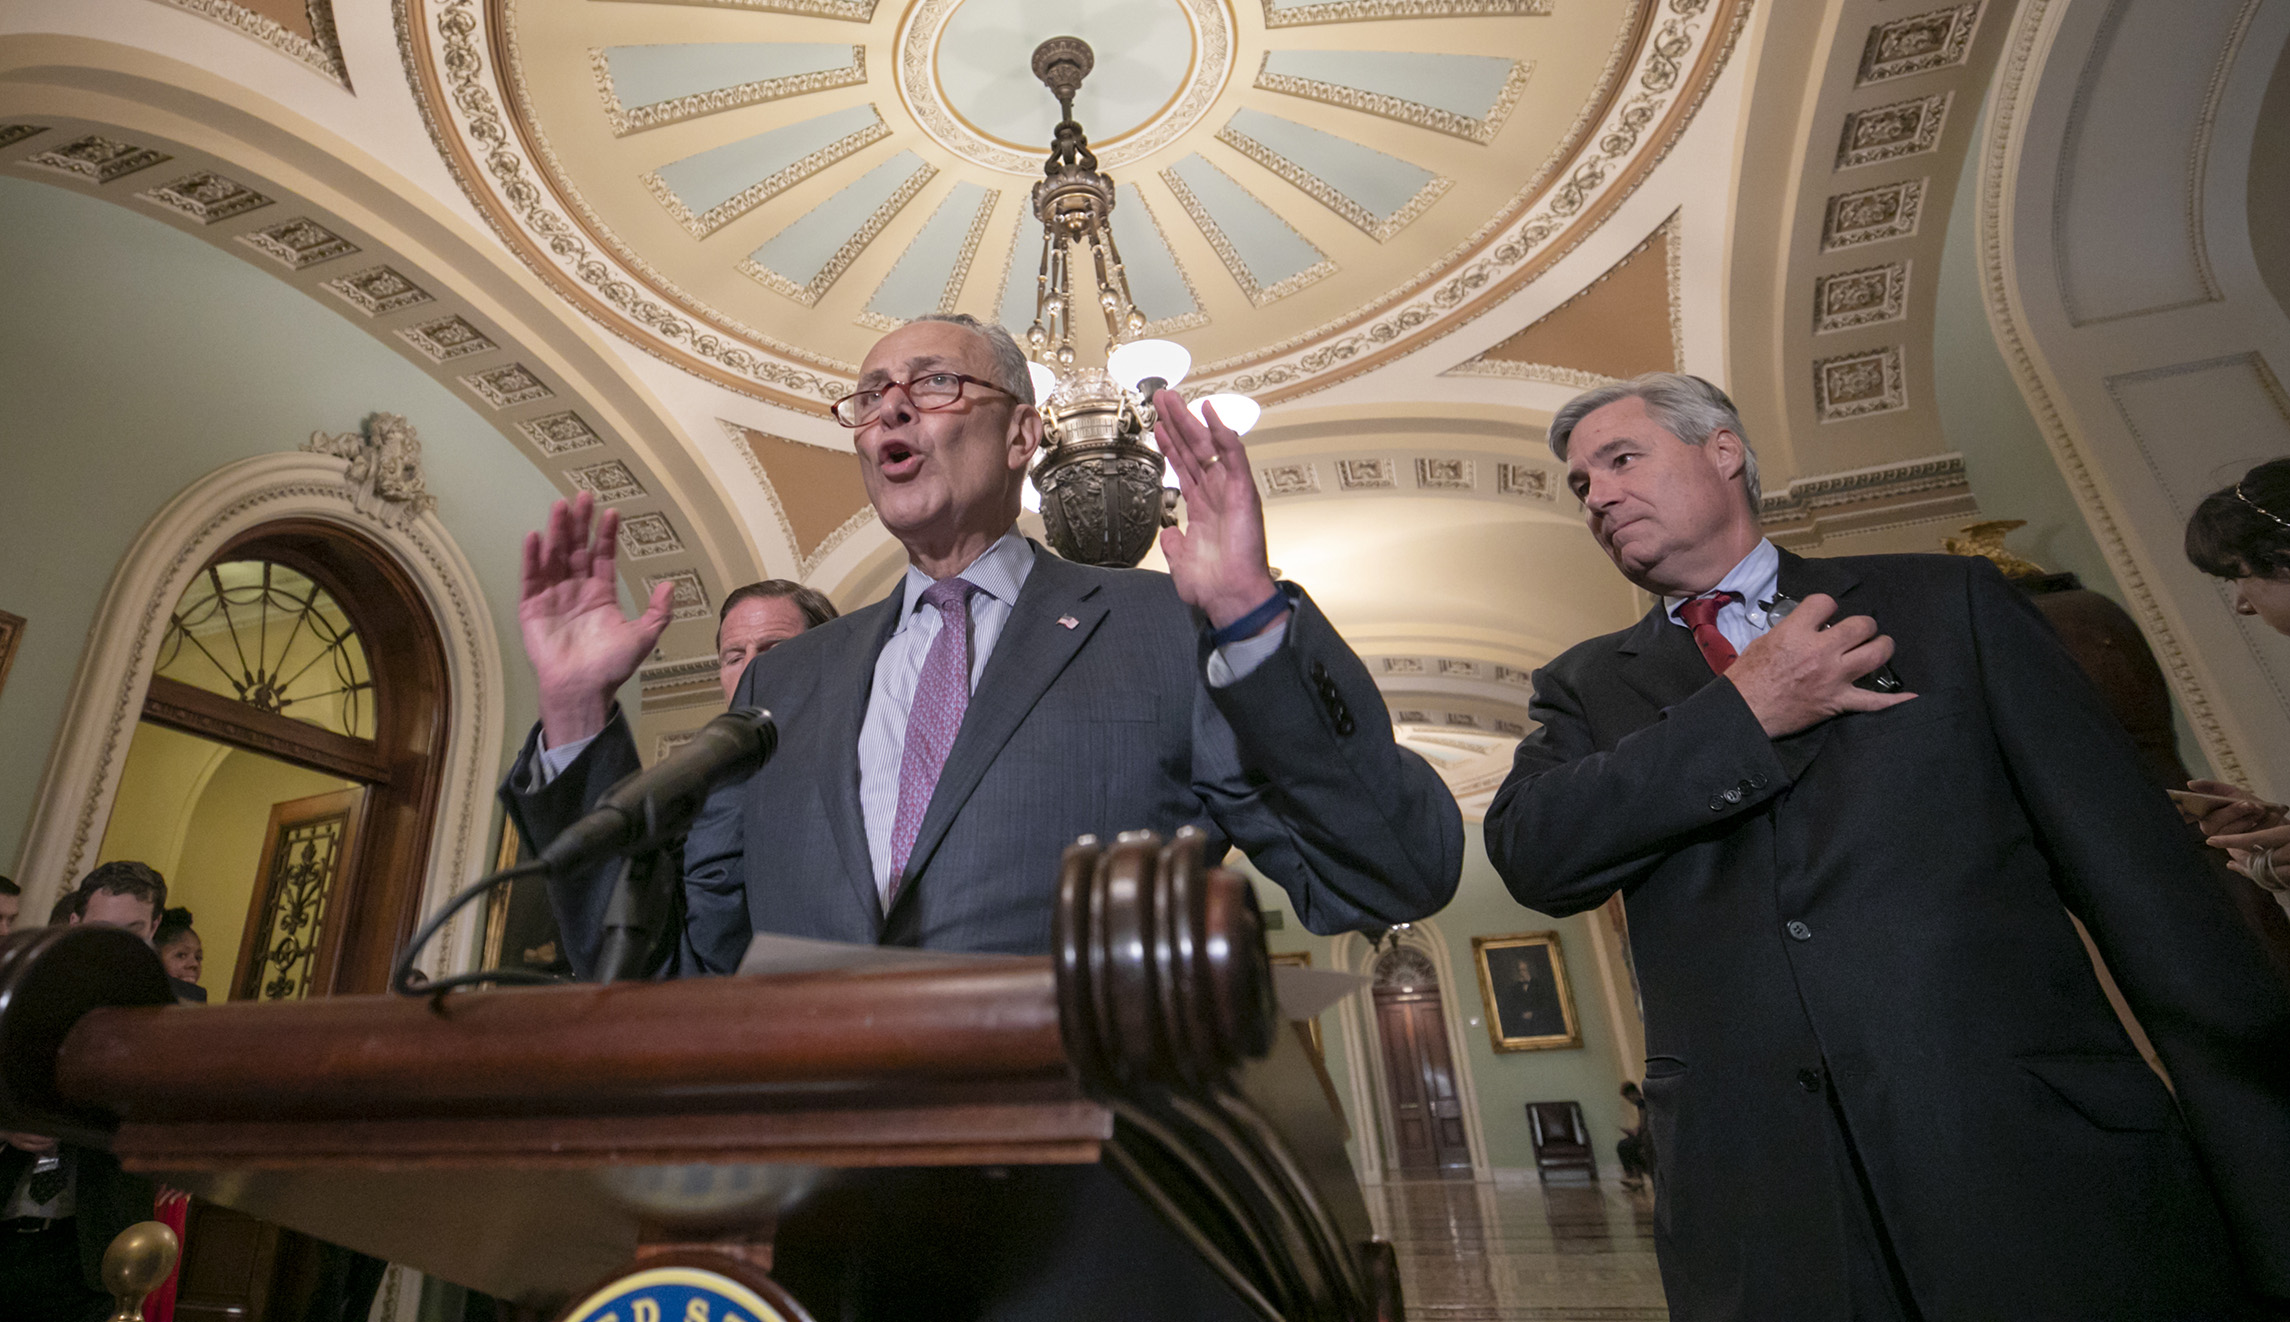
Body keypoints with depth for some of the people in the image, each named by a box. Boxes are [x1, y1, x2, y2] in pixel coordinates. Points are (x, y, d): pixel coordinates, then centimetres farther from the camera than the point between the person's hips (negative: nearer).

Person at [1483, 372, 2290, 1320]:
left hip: (2043, 1167, 1)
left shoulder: (1950, 600, 7)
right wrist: (1746, 712, -12)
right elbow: (1529, 853, -10)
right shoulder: (1589, 688, 8)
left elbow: (2141, 872, 3)